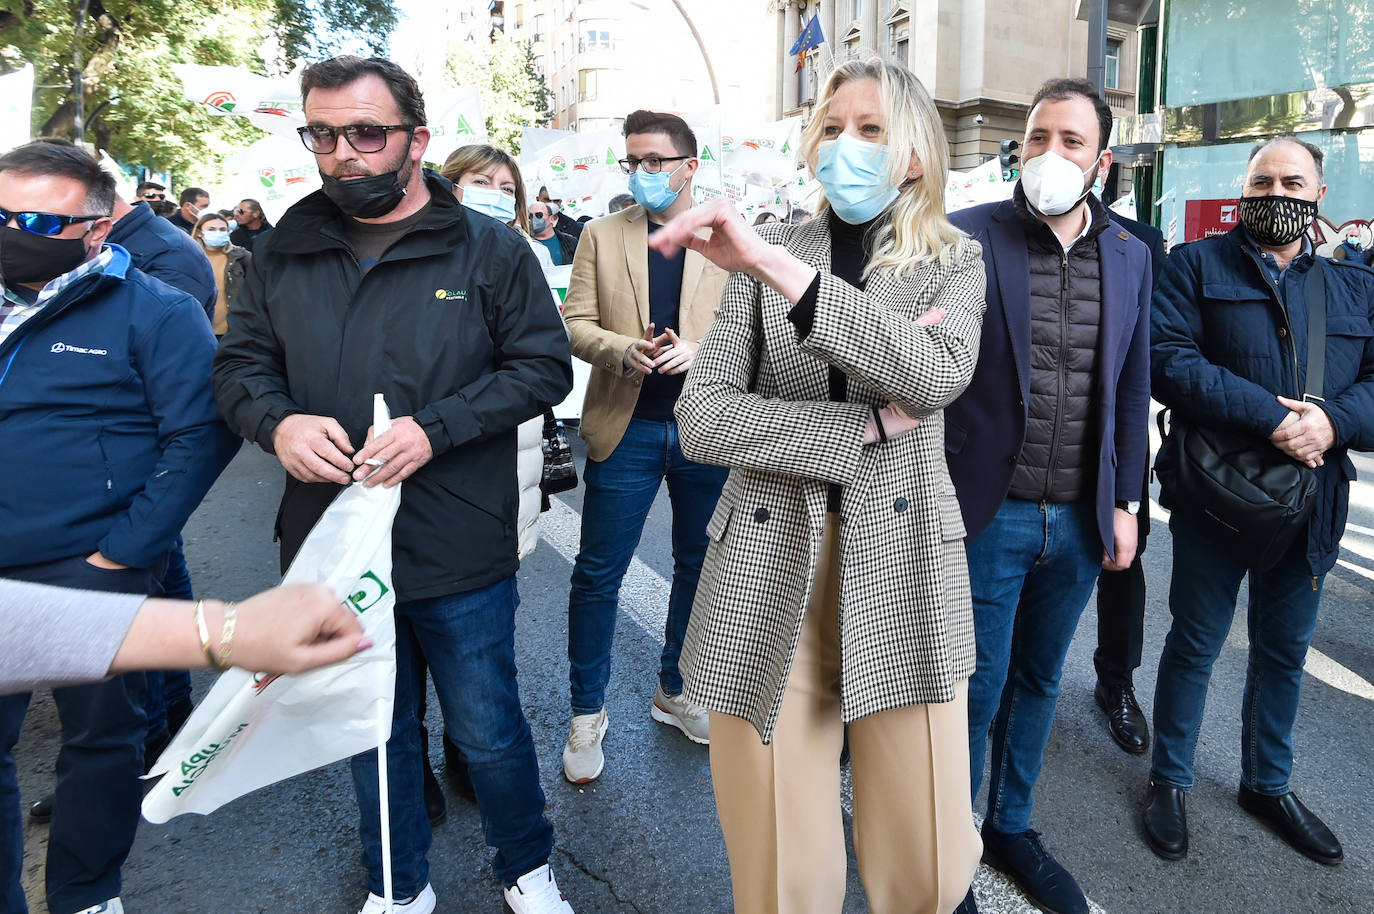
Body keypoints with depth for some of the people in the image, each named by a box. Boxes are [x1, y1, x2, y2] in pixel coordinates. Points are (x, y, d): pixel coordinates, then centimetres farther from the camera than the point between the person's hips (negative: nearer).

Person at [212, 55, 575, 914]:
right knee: (375, 733, 20)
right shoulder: (286, 252, 5)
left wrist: (435, 428, -20)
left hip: (460, 558, -3)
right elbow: (240, 362, 9)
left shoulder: (490, 248, -5)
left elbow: (544, 367, -7)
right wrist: (277, 421, -15)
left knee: (489, 732, 12)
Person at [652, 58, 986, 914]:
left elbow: (936, 376, -16)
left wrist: (778, 265, -22)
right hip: (769, 570, 0)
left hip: (902, 567, 0)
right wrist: (865, 427, -12)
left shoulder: (954, 261, 8)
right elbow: (701, 420, -4)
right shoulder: (763, 255, 8)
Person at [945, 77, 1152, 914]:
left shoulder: (1130, 256, 6)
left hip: (1081, 522, 5)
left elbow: (1133, 390, 11)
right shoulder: (970, 237, -8)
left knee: (1039, 682, 19)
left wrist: (1125, 502, 9)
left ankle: (1012, 830, 40)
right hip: (990, 514, -4)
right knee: (977, 689, 6)